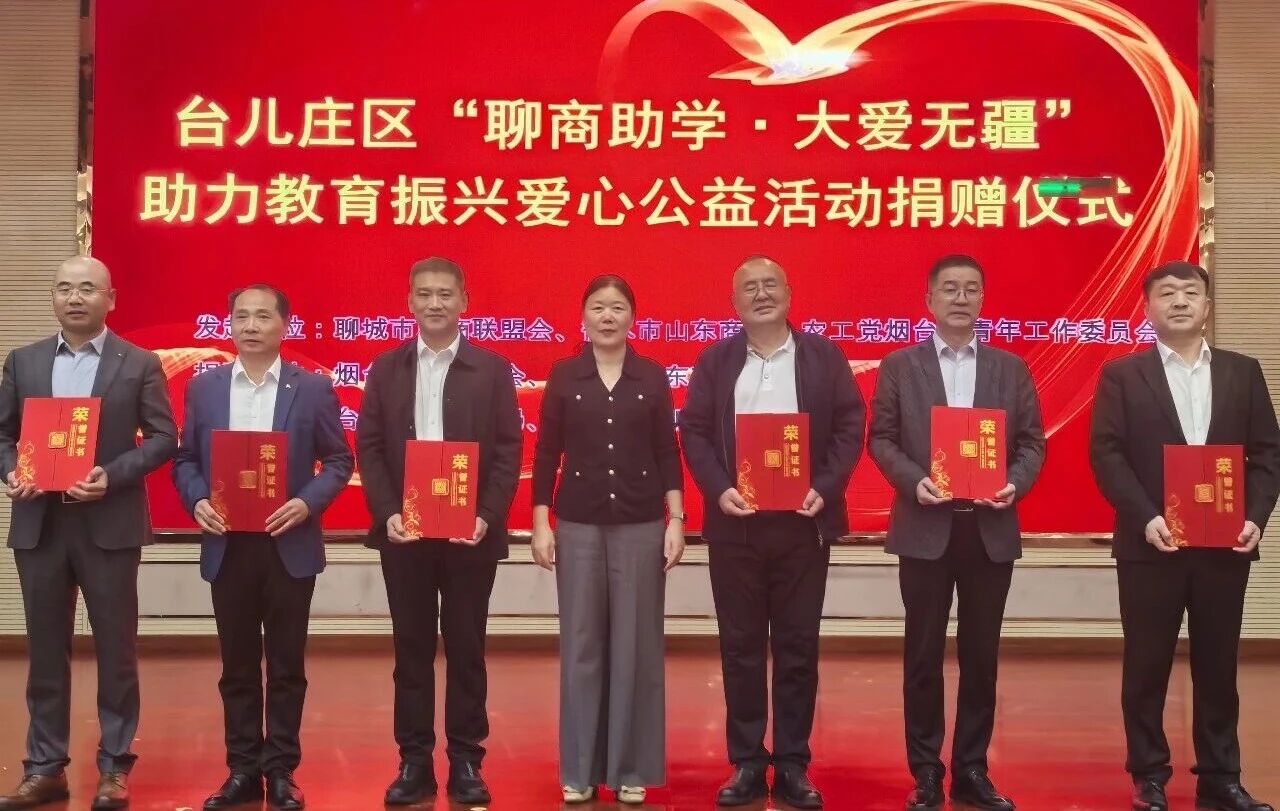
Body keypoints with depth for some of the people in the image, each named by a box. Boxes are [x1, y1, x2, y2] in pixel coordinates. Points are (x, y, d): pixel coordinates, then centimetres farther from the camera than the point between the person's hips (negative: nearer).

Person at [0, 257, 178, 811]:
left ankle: (114, 766, 14)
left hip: (109, 524, -3)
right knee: (45, 649, 9)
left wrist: (113, 475, -16)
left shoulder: (140, 364, 1)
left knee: (116, 648, 3)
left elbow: (163, 437, -2)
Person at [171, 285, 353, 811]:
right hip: (227, 545, 2)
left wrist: (308, 502, -15)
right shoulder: (203, 388, 6)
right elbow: (186, 460, 9)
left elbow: (339, 460, 1)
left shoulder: (313, 388, 0)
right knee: (237, 666, 9)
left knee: (286, 665, 5)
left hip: (289, 545, -2)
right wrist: (197, 501, -10)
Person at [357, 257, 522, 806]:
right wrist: (387, 513, -10)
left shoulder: (492, 369, 2)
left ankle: (465, 761, 14)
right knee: (411, 649, 6)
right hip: (403, 530, 1)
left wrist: (486, 517, -13)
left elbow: (508, 451, -1)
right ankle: (414, 761, 14)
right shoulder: (386, 369, 7)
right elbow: (369, 447, 4)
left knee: (466, 649, 5)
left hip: (470, 531, -1)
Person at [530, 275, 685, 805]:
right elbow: (547, 454, 3)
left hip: (641, 525, 0)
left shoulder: (653, 377, 4)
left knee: (636, 645, 4)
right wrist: (540, 524, -2)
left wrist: (676, 521, -2)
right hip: (578, 525, 0)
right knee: (581, 645, 5)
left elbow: (667, 453, 4)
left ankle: (631, 768, 15)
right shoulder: (564, 375, 3)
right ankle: (580, 769, 14)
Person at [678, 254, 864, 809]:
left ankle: (793, 766, 14)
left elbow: (850, 426, 1)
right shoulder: (716, 361, 6)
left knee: (798, 646, 5)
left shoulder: (823, 356, 4)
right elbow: (694, 431, 3)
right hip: (734, 522, 1)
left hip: (802, 522, -1)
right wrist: (718, 489, -12)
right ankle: (747, 764, 15)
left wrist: (825, 489, -12)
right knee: (740, 646, 6)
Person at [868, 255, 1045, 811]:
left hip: (991, 529, 2)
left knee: (981, 655, 7)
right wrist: (913, 480, -15)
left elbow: (1031, 442, 7)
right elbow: (881, 438, 2)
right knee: (923, 655, 4)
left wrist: (1016, 484, -12)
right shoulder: (900, 366, 5)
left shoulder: (1011, 369, 9)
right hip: (925, 528, -1)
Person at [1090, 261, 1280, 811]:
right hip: (1151, 545, -2)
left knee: (1218, 666, 9)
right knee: (1146, 667, 4)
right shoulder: (1122, 375, 2)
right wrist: (1145, 518, -16)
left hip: (1225, 545, 2)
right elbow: (1106, 454, -5)